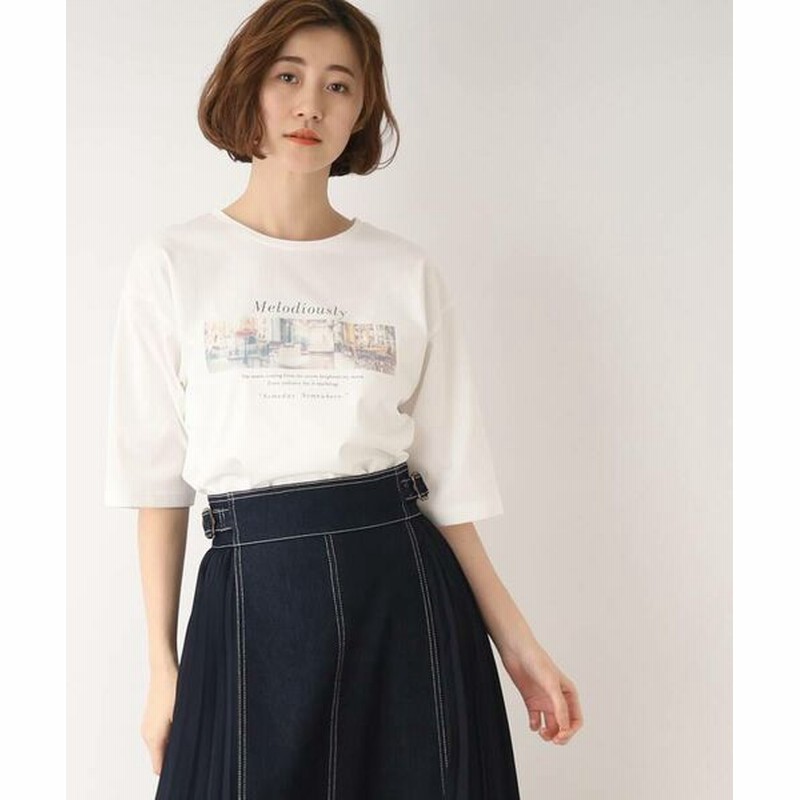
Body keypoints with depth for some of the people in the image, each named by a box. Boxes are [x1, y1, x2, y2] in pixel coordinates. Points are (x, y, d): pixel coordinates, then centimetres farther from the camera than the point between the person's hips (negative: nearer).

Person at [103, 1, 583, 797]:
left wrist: (514, 639, 3)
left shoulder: (407, 272, 4)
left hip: (402, 586, 1)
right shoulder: (171, 265, 1)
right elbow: (157, 477, 2)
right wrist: (162, 666, 1)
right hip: (251, 591, -1)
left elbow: (446, 476, 6)